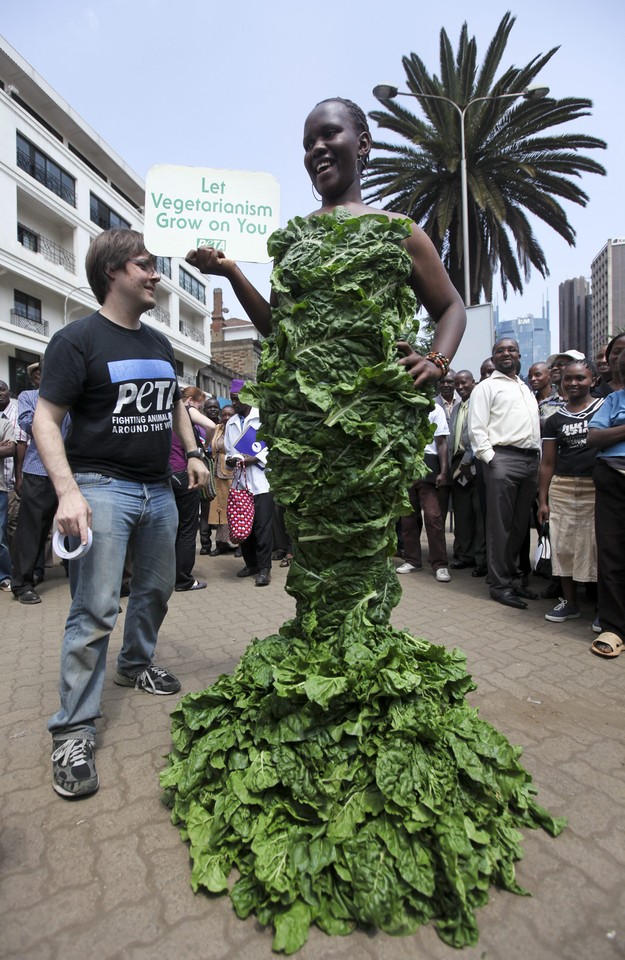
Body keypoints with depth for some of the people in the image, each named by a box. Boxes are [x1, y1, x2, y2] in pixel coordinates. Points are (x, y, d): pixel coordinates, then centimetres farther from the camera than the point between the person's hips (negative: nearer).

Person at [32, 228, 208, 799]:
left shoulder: (160, 344, 14)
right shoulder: (79, 339, -7)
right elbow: (46, 419, -11)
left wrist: (193, 453, 15)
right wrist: (68, 490, -22)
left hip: (158, 489, 7)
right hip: (103, 487, -7)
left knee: (156, 588, 17)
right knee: (95, 611, -8)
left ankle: (137, 665, 40)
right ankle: (74, 731, 4)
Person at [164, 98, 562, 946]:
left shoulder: (399, 231, 11)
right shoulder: (292, 238, 22)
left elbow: (450, 305, 13)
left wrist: (437, 359, -7)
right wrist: (232, 275, 11)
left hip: (372, 417, -3)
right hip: (300, 418, 4)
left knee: (361, 548, -2)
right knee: (313, 544, 6)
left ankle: (363, 673, 13)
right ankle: (315, 657, 20)